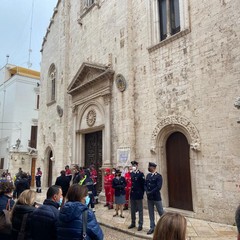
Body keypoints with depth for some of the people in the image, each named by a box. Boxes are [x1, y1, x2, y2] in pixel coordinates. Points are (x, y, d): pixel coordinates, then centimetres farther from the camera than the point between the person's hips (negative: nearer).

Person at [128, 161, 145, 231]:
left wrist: (142, 193, -9)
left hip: (138, 195, -5)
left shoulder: (141, 174, -9)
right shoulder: (131, 174, 8)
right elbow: (130, 183, 10)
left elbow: (143, 184, -8)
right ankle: (133, 223, 28)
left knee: (140, 210, 6)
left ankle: (140, 225, 15)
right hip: (132, 194, 5)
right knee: (132, 210, 15)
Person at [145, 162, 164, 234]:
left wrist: (150, 193, -15)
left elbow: (158, 187, -18)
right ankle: (152, 227, 20)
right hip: (149, 197, 6)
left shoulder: (158, 176, -11)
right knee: (151, 213, 10)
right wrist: (147, 192, -8)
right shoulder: (148, 175, 9)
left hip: (156, 197, -6)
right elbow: (145, 184, 10)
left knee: (161, 212, 4)